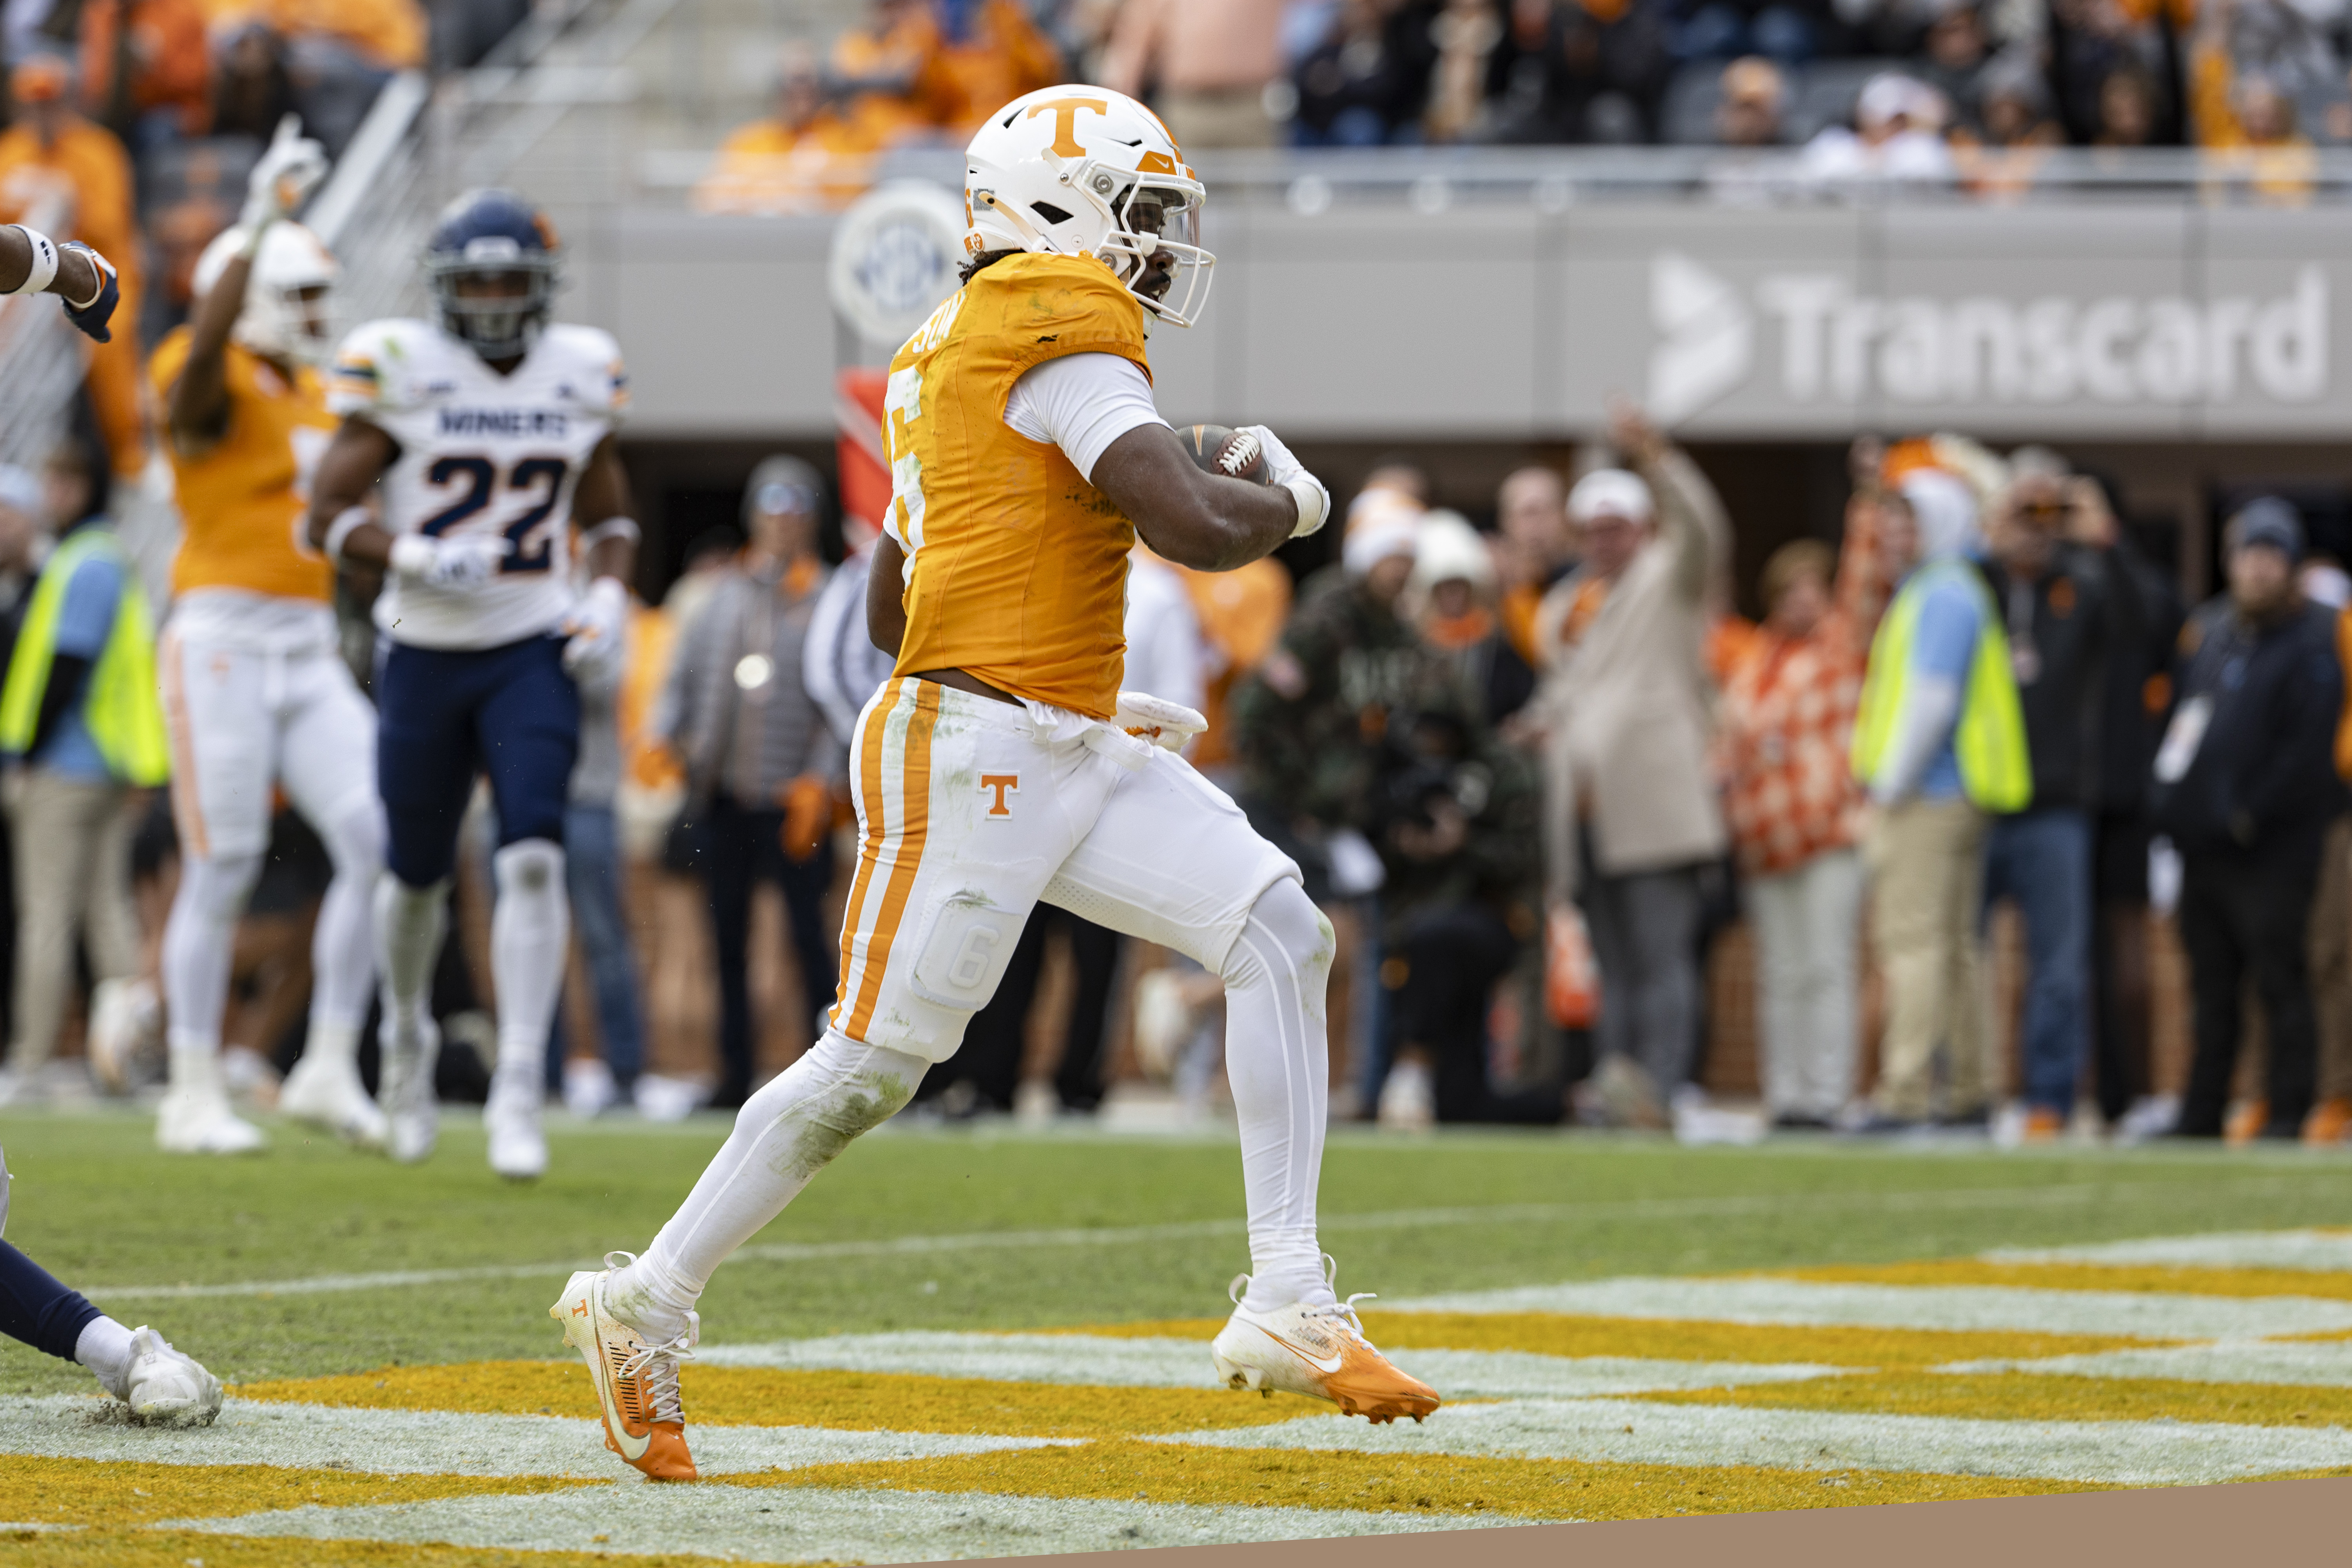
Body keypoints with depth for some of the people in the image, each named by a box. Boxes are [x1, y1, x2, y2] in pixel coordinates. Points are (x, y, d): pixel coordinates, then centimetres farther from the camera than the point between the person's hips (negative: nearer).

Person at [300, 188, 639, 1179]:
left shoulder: (577, 378, 3)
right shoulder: (403, 373, -8)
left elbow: (609, 517, 16)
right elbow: (327, 516, -8)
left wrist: (609, 595, -3)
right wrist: (413, 556, -25)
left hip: (533, 652, 1)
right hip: (425, 652, -1)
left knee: (532, 860, -17)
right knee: (417, 874, 12)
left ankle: (520, 1090, -17)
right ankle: (407, 1037, 41)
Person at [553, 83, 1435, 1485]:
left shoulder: (956, 357, 18)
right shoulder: (1064, 346, -11)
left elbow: (893, 608, 25)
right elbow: (1196, 528, -23)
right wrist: (1292, 502, -1)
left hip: (1074, 757, 10)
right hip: (971, 757, -10)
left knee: (1283, 935, -3)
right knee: (875, 1063, -4)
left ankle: (1288, 1304, -7)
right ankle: (647, 1307, 12)